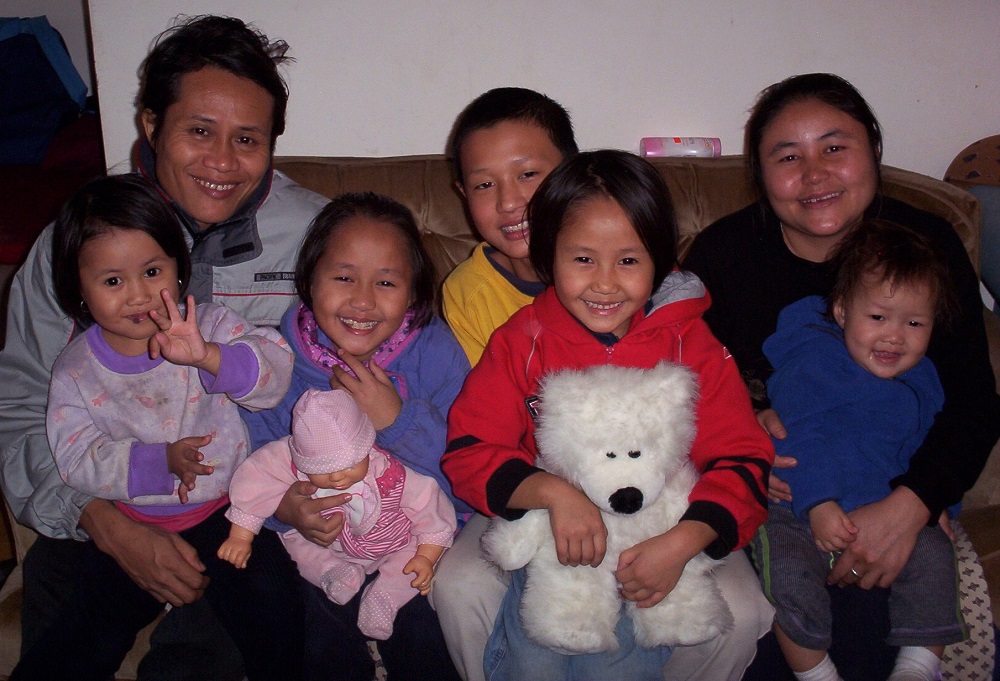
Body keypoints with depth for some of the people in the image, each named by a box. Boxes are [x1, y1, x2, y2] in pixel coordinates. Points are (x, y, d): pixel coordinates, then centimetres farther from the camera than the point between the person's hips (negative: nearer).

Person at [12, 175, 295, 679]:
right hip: (130, 529, 1)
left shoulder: (208, 326, -6)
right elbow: (77, 459, -10)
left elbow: (275, 367, -20)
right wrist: (161, 462, -25)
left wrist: (208, 356, -38)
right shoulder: (75, 371, -1)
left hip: (224, 516, -1)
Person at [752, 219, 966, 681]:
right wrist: (818, 504, -25)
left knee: (933, 556, -14)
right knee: (789, 574, -27)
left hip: (886, 508, 5)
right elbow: (798, 437, -17)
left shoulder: (921, 383, 12)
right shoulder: (810, 363, -10)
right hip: (797, 507, -5)